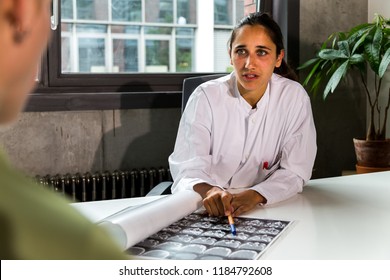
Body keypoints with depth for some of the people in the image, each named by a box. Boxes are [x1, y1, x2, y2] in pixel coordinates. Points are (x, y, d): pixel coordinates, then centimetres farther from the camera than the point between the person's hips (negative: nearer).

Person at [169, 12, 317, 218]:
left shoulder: (294, 97, -4)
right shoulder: (205, 97, -7)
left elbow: (295, 172, -6)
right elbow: (187, 170, -14)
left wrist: (255, 195, -25)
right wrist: (208, 192, -36)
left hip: (270, 208, 1)